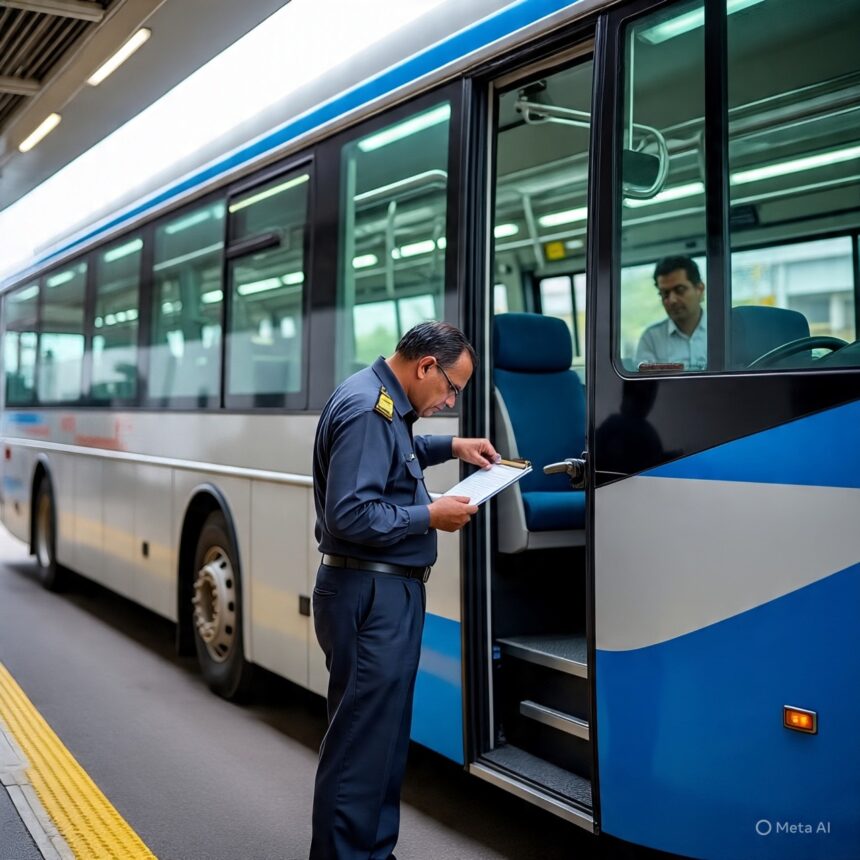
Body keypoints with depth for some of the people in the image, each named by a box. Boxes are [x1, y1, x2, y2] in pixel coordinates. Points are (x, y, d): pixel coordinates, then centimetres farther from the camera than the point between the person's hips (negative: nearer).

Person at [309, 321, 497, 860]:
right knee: (362, 744, -2)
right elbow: (350, 516, -26)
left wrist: (451, 446, 18)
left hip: (390, 593, 11)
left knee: (386, 736, 18)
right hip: (370, 598, -11)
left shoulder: (383, 403, 10)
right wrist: (430, 516, -17)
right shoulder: (366, 410, -20)